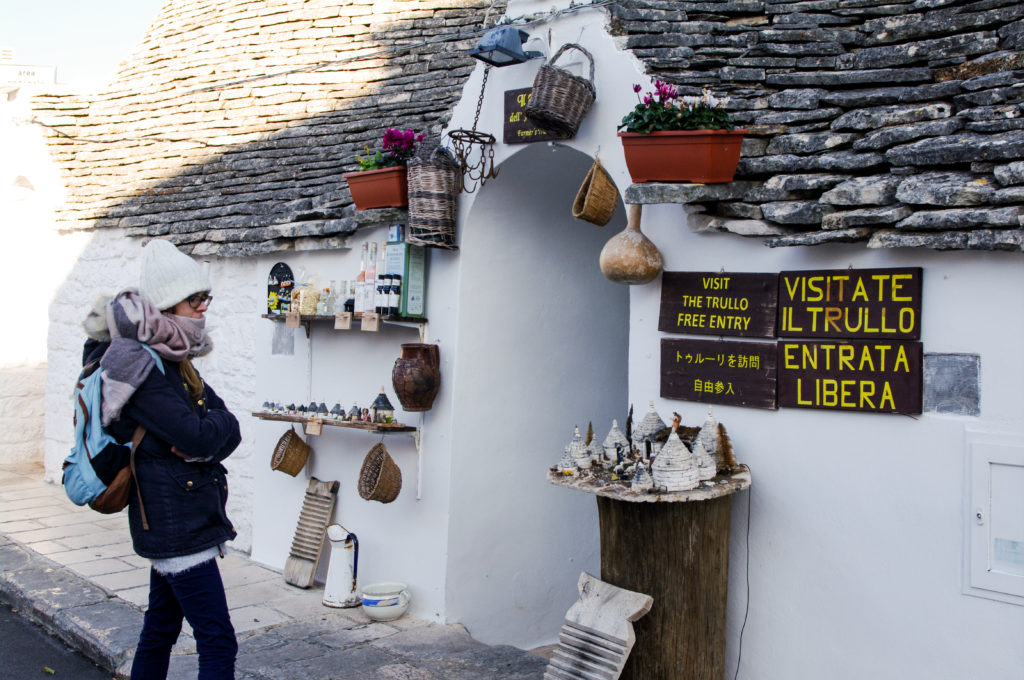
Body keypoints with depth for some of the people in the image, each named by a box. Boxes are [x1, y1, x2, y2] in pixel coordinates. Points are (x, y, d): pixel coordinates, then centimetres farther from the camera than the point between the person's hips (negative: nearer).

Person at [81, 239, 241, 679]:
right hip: (177, 526, -9)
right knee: (217, 643, -7)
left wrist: (203, 446, -13)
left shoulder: (174, 360, 11)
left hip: (171, 523, 9)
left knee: (160, 630, 20)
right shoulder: (142, 366, -17)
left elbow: (228, 430, 7)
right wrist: (215, 422, -4)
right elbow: (196, 435, -25)